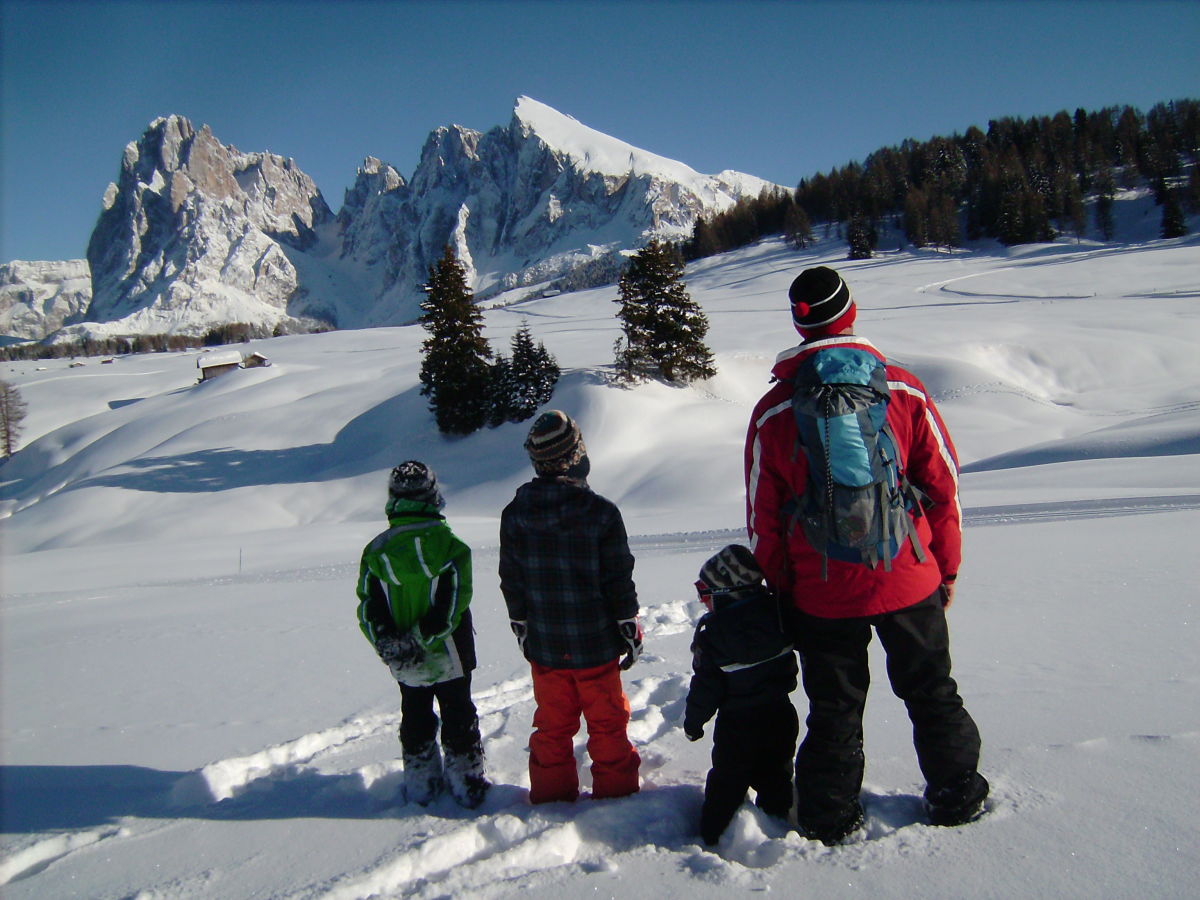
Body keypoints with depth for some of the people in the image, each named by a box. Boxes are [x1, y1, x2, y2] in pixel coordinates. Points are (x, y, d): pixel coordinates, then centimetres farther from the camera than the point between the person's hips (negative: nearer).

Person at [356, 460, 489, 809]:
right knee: (459, 718, 14)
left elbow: (368, 608, -7)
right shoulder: (450, 545, -15)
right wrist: (421, 636, -18)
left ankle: (421, 784, 29)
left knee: (415, 719, 20)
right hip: (449, 656, -2)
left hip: (404, 664, 3)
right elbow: (453, 603, -20)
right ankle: (466, 783, 22)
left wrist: (388, 646, -10)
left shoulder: (376, 551, -5)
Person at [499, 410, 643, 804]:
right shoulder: (601, 512, -17)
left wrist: (522, 630, 14)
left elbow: (511, 583, 2)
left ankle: (551, 793, 30)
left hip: (543, 646, 3)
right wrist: (631, 630, 2)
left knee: (552, 723, 18)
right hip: (595, 644, -3)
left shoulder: (514, 514, -7)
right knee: (607, 721, 14)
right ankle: (614, 788, 26)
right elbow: (619, 581, -11)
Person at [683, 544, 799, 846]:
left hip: (736, 723, -4)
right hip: (780, 716, 4)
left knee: (727, 780, 9)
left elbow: (707, 686, -12)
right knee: (775, 775, 19)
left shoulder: (713, 633, -17)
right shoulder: (778, 612, -8)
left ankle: (712, 836, 16)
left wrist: (693, 720, 0)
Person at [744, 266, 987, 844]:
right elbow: (944, 484, 0)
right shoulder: (903, 389, -6)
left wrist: (780, 589, 9)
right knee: (932, 693, 21)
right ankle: (957, 797, 37)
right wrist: (947, 567, 12)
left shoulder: (773, 411, -8)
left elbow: (762, 518, -3)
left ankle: (830, 820, 27)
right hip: (909, 581, 1)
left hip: (822, 594, 0)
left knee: (834, 710, 15)